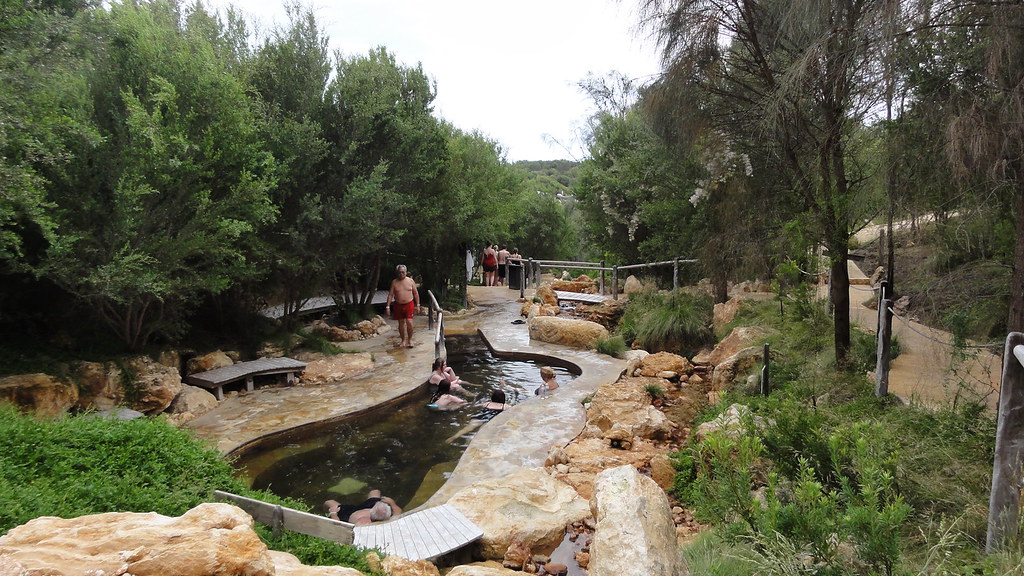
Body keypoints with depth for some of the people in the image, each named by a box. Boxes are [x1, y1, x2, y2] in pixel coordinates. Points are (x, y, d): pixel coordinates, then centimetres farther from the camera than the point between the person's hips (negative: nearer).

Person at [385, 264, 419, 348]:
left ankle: (410, 340, 5)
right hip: (398, 305, 2)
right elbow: (390, 295, 2)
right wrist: (388, 306, -5)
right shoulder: (394, 282, 2)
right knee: (401, 323, 8)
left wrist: (417, 305, 5)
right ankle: (403, 340, 21)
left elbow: (416, 293, 7)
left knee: (409, 322, -12)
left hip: (409, 304, -2)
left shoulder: (411, 281, 1)